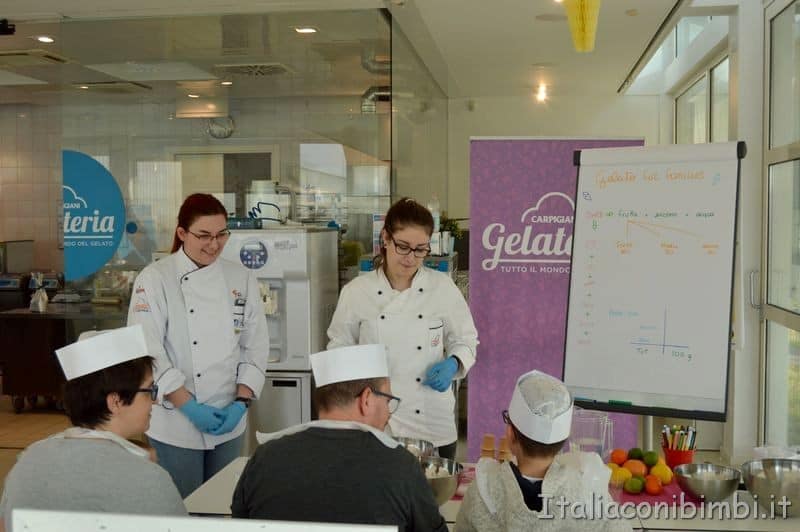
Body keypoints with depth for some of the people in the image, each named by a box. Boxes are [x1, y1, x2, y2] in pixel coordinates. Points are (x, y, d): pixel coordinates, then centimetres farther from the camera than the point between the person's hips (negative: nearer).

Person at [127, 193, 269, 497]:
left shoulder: (241, 279, 3)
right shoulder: (155, 280, -8)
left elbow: (256, 347, 3)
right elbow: (147, 353, -13)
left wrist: (241, 403, -7)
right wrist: (189, 406, -17)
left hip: (229, 421, 4)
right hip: (175, 424, -4)